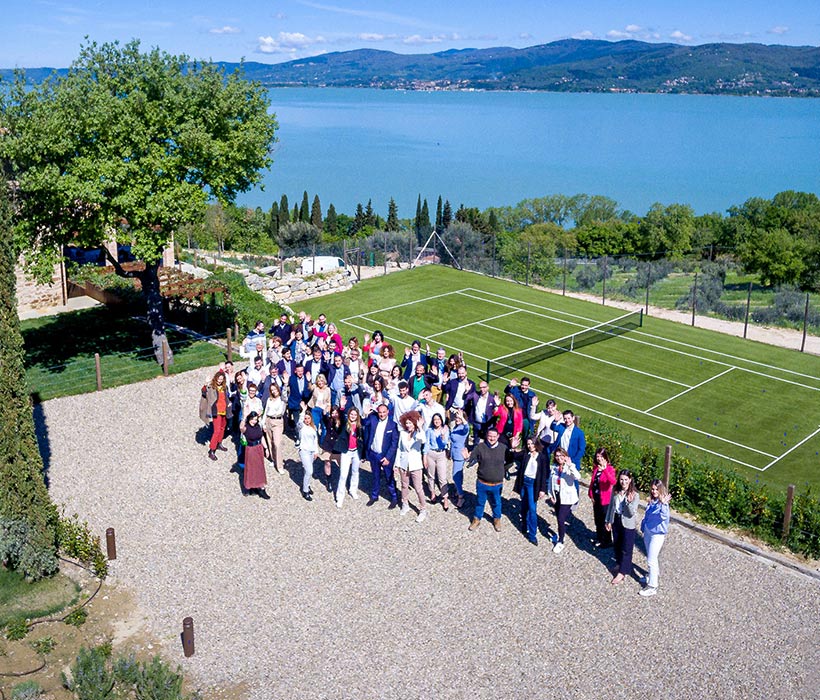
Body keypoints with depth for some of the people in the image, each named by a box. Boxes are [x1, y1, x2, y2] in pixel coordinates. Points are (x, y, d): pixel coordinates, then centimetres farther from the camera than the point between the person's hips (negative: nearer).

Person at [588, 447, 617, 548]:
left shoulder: (609, 469, -16)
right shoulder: (595, 467, 4)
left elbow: (613, 482, -35)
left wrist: (605, 469, -44)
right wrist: (591, 495, 7)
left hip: (605, 499, -6)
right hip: (596, 498, 6)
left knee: (605, 521, 5)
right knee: (597, 520, 18)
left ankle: (607, 541, 19)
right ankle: (599, 538, 34)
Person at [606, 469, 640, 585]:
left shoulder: (634, 495, -18)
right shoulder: (615, 491, -3)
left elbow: (632, 513, -20)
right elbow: (611, 505, 7)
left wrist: (629, 502, -37)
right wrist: (608, 521, 11)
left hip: (628, 524, -5)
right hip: (616, 521, 5)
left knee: (626, 548, 3)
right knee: (617, 544, 21)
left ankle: (622, 572, 12)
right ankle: (619, 564, 43)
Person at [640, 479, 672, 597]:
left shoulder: (663, 503, -20)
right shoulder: (651, 501, 2)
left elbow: (664, 516, -38)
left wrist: (663, 504, -51)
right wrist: (643, 528, 18)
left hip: (657, 534, -7)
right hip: (648, 532, 7)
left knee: (651, 560, -5)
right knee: (651, 557, 23)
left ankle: (652, 587, 3)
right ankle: (655, 574, 43)